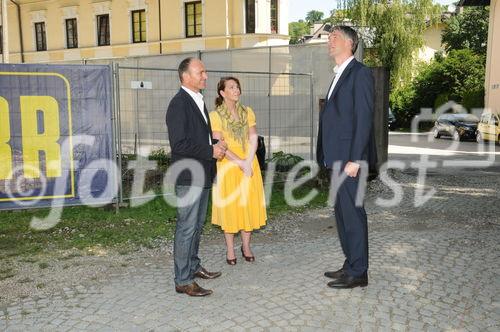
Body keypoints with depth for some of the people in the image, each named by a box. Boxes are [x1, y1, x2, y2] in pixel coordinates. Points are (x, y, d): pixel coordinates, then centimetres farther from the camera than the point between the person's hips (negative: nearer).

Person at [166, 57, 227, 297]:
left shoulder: (198, 101, 15)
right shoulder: (179, 104, -15)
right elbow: (179, 144, -23)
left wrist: (215, 146, 5)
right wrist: (210, 151, -18)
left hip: (202, 175, 10)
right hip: (188, 178, -10)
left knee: (197, 225, 19)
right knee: (186, 227, -3)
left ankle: (193, 266, 34)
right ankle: (183, 281, 6)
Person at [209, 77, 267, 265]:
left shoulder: (247, 112, 8)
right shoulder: (215, 115, -4)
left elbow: (253, 138, 1)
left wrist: (248, 162, -12)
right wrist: (239, 162, -17)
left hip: (249, 165, 4)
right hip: (227, 165, -3)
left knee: (249, 204, 6)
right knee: (229, 205, 1)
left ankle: (246, 246, 19)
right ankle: (230, 249, 12)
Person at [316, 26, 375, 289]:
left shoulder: (360, 73, -8)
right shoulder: (339, 75, 19)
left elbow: (365, 118, -15)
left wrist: (355, 159, -20)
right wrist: (330, 157, 13)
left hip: (349, 158, -9)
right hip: (337, 158, 9)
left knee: (352, 213, -3)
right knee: (342, 213, 13)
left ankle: (358, 273, 8)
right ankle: (351, 265, 24)